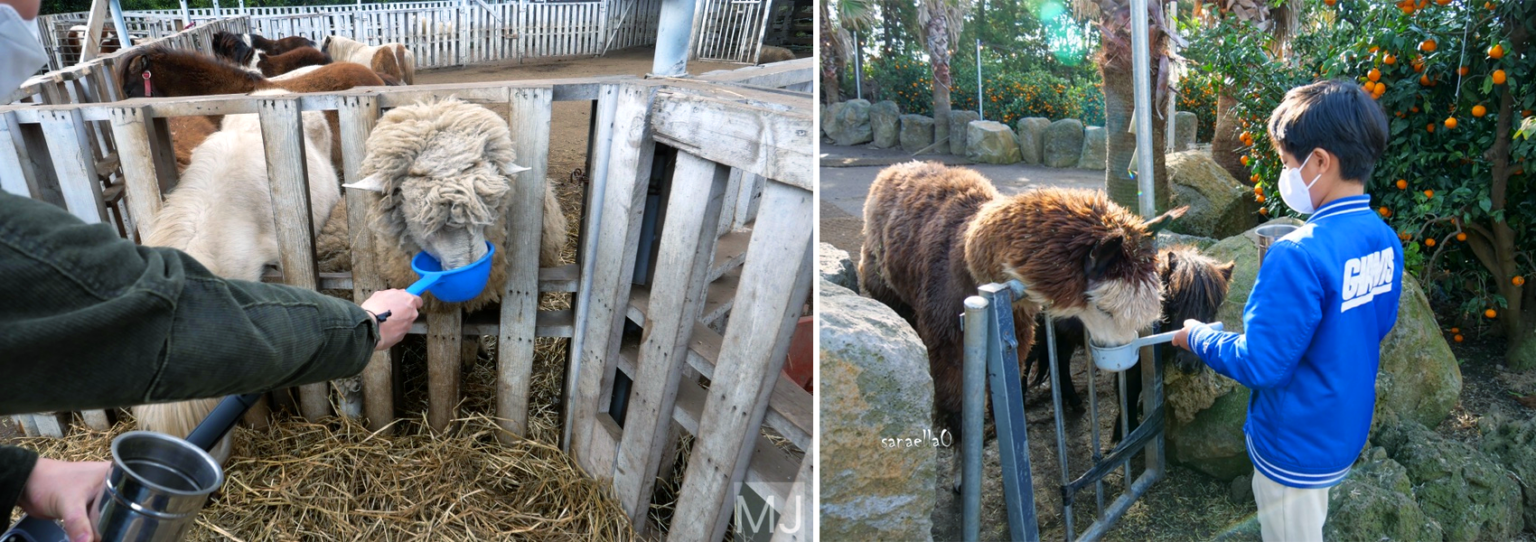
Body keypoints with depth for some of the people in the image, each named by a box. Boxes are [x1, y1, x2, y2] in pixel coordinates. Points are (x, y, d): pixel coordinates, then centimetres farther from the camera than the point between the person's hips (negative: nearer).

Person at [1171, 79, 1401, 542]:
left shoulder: (1299, 255, -31)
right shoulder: (1386, 241, -4)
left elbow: (1260, 364, -26)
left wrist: (1198, 338, -10)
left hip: (1297, 448, -7)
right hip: (1345, 434, 7)